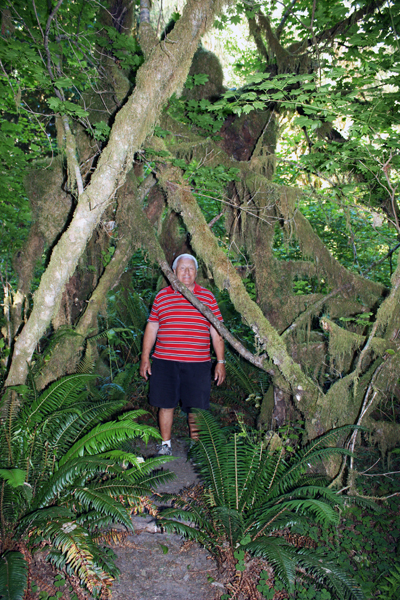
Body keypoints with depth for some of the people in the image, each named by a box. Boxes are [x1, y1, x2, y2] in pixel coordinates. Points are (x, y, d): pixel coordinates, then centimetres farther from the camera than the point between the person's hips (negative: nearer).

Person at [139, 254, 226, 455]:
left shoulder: (207, 297, 6)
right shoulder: (161, 297, 8)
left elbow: (216, 332, 7)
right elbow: (151, 327, 12)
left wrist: (220, 361, 4)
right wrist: (145, 358, 10)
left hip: (197, 363, -1)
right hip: (164, 361, 1)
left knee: (196, 408, 6)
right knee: (166, 404, 9)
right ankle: (165, 445, 26)